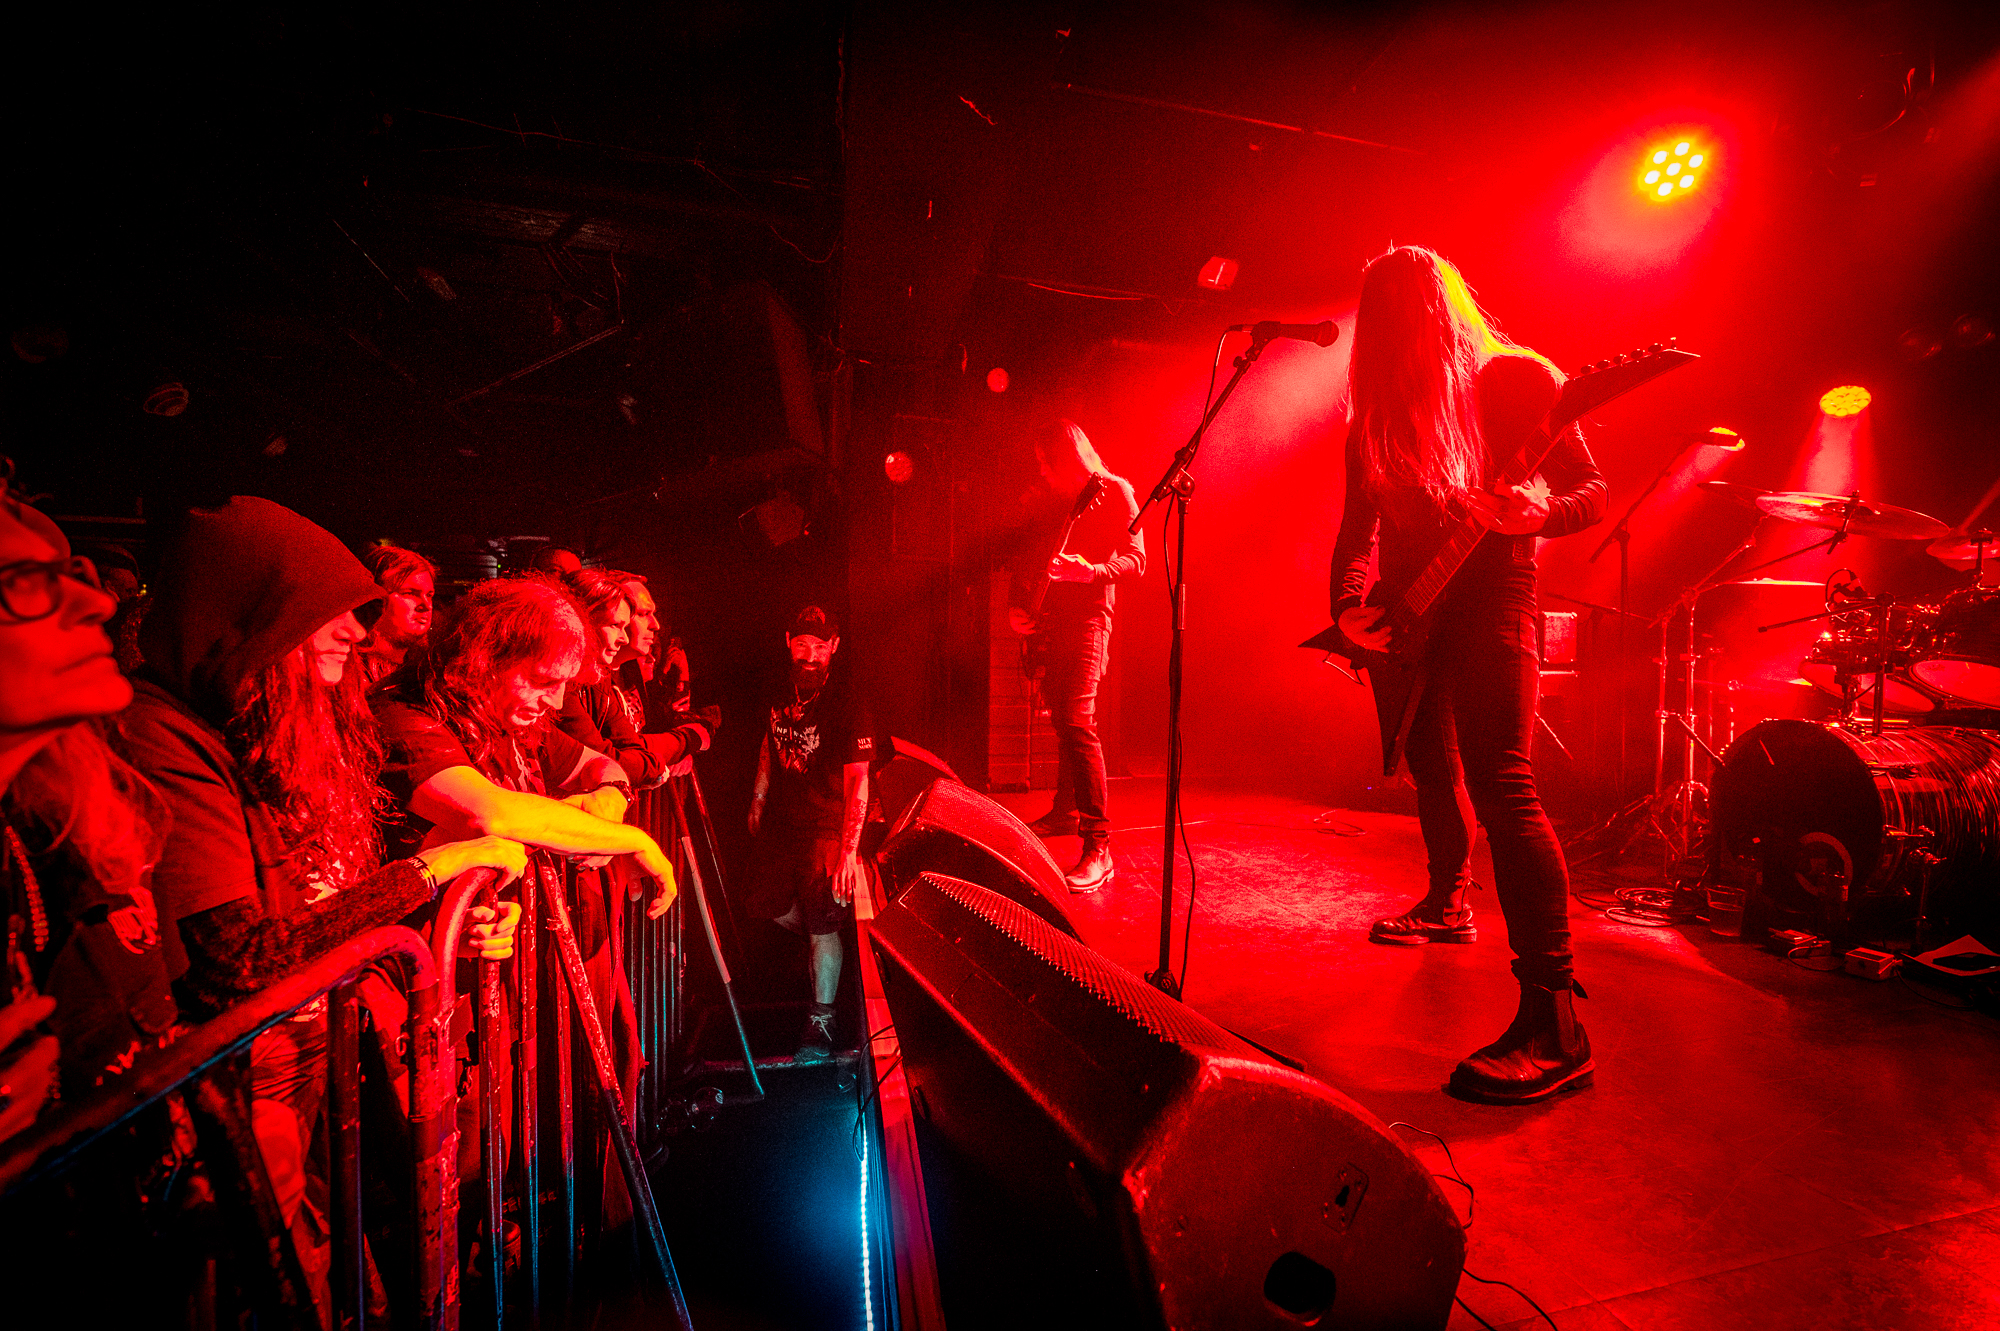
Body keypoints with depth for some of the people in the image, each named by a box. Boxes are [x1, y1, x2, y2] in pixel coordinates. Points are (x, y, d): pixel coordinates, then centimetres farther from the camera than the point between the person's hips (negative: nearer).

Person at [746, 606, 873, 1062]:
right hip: (779, 820, 7)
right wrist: (758, 803, 22)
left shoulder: (845, 703, -19)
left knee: (823, 925, -1)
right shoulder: (782, 691, 2)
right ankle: (821, 948, 47)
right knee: (768, 904, 19)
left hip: (824, 828, -7)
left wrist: (849, 851, -27)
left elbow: (858, 781, -22)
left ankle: (821, 1022, 16)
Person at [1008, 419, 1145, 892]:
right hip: (1051, 617, 8)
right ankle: (1066, 811, 33)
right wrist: (1018, 604, 5)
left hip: (1088, 614, -7)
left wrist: (1088, 570, -27)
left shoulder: (1114, 491, -2)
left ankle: (1098, 846, -20)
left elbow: (1136, 560, -10)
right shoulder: (1047, 500, 17)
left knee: (1076, 720, -20)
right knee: (1062, 719, 16)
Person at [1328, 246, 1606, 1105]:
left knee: (1497, 778, -19)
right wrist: (1349, 608, -8)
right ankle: (1447, 905, 42)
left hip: (1490, 599, -5)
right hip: (1404, 615, 6)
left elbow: (1592, 493, -1)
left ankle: (1553, 1026, -16)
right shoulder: (1378, 411, 11)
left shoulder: (1517, 379, -1)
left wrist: (1537, 510, -24)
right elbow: (1357, 527, 9)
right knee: (1433, 769, 17)